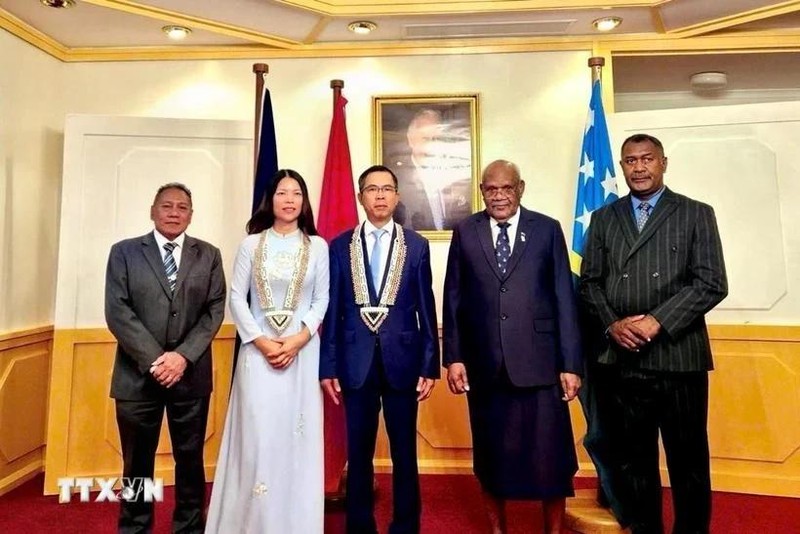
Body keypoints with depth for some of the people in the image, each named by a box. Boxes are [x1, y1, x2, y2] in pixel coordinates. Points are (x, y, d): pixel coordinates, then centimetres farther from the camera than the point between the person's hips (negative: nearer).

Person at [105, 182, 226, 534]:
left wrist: (183, 356, -13)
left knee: (190, 459, 11)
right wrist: (154, 359, -14)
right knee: (137, 463, 12)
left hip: (191, 373, 1)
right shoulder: (124, 252, 4)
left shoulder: (208, 255, 7)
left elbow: (215, 310, -1)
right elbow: (118, 312, -5)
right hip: (138, 374, 0)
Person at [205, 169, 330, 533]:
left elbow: (321, 300, 3)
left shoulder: (317, 246, 4)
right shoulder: (252, 243, 5)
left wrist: (298, 340, -10)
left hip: (303, 350, 0)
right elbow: (236, 297, 2)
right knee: (256, 434, 1)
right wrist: (261, 341, -9)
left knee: (297, 434, 4)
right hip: (258, 349, 0)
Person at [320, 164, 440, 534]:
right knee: (358, 453, 11)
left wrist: (430, 365, -1)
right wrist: (328, 366, 0)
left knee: (405, 452, 11)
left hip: (402, 359, 0)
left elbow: (427, 309, 3)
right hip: (356, 361, 1)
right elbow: (333, 310, 4)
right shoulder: (340, 246, 4)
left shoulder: (416, 245, 3)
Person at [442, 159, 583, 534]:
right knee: (490, 455, 14)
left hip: (539, 362, -1)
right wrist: (454, 357, 0)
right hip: (484, 364, 1)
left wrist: (571, 363, -3)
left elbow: (565, 300, 1)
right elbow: (454, 299, 5)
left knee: (550, 455, 6)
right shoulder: (465, 232, 6)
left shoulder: (548, 230, 4)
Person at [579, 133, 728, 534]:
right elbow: (589, 282, 8)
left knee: (688, 459, 9)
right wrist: (612, 324, -8)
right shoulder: (604, 218, 11)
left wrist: (657, 321, -14)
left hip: (679, 358, -2)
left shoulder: (696, 214, 3)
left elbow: (712, 283, -5)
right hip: (621, 359, 3)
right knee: (633, 459, 13)